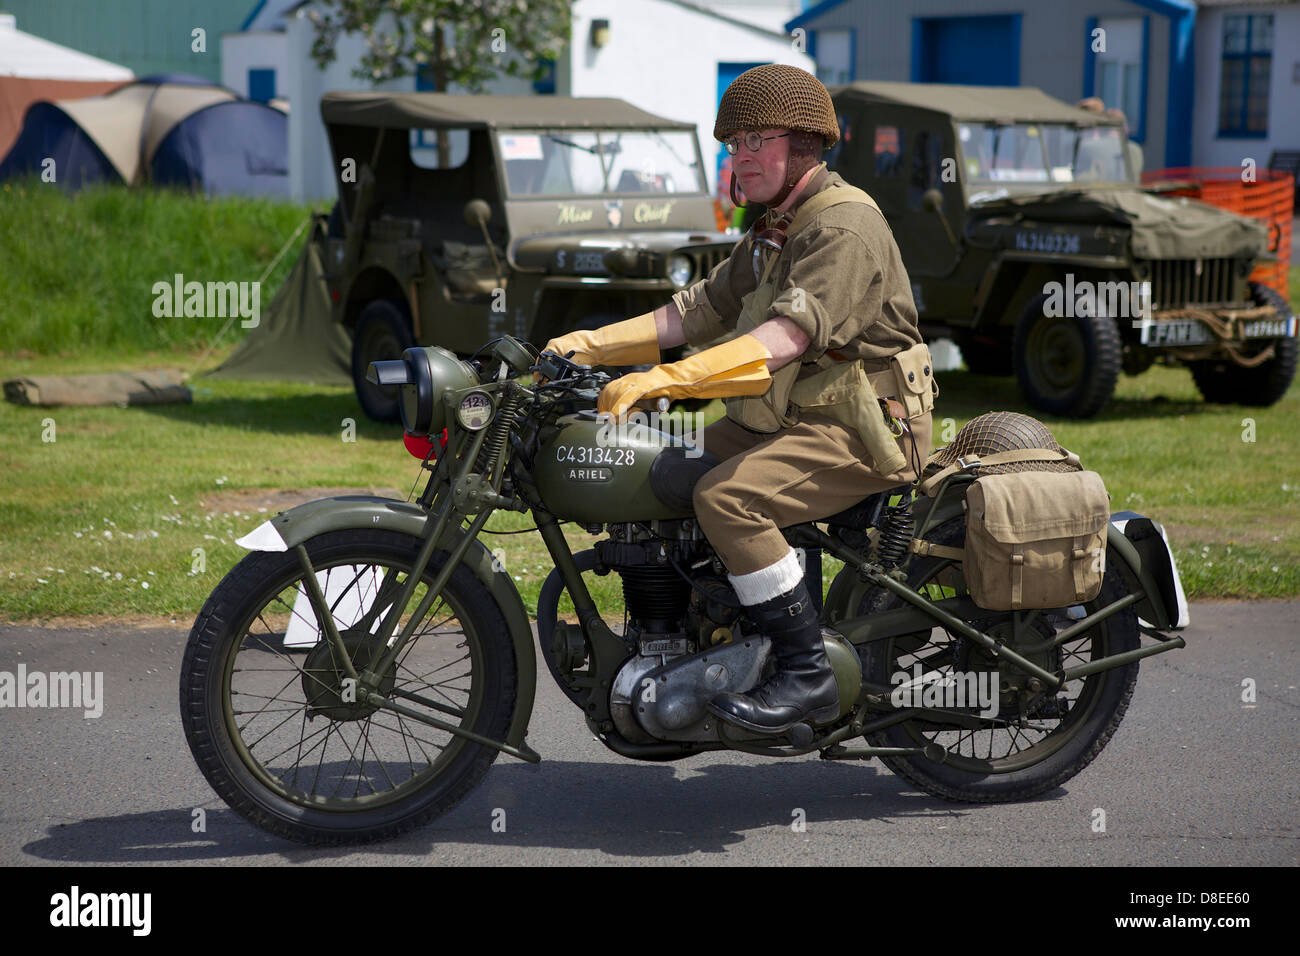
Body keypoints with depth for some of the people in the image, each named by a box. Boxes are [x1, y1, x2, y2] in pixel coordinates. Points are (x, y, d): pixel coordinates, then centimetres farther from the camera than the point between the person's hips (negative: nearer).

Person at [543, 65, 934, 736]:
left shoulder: (846, 225, -15)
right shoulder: (772, 234, 18)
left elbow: (784, 339, -28)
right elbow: (697, 310, 14)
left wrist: (660, 381, -34)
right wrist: (592, 345, 1)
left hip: (861, 430, -10)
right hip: (783, 423, 10)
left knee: (727, 496, -29)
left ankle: (808, 676, -21)